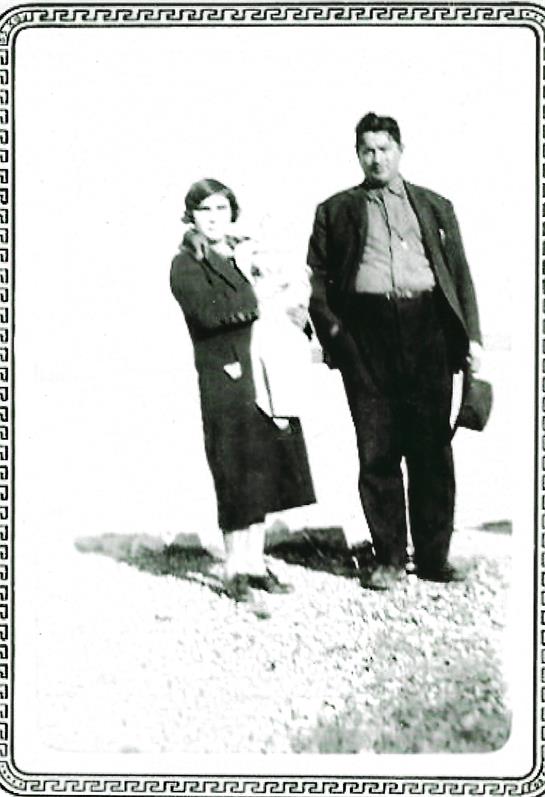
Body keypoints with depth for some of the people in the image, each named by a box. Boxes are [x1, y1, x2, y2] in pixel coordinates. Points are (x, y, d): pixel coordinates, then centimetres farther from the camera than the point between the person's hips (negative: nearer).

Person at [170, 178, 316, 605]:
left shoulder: (246, 253, 19)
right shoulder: (186, 265, -1)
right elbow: (208, 313, -18)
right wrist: (245, 279, -8)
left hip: (265, 376, 6)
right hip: (225, 378, -6)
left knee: (265, 469, 9)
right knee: (237, 473, -3)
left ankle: (256, 562, 19)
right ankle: (236, 568, 8)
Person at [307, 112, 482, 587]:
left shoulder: (435, 207, 19)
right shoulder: (335, 211, 15)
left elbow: (460, 273, 14)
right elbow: (317, 277, 11)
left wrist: (471, 335, 5)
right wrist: (331, 331, -3)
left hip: (428, 327, 1)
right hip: (366, 330, -1)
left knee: (432, 448, 1)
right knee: (378, 451, 0)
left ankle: (433, 556, 10)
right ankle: (389, 559, 9)